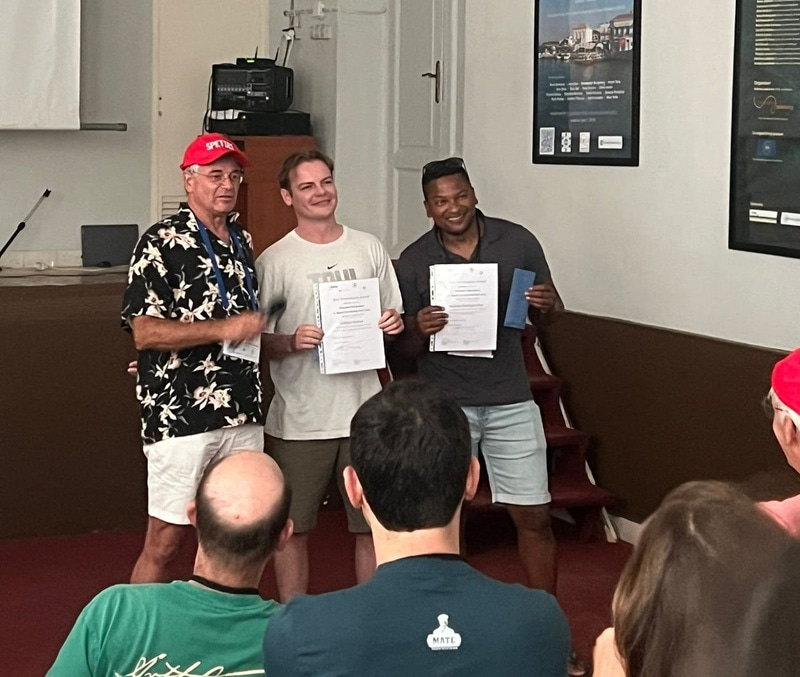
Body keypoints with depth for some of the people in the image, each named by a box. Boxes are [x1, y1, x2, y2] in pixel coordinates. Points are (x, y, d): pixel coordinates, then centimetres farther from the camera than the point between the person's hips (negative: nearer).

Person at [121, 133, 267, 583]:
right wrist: (223, 329, -18)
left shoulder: (243, 241, 16)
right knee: (165, 542, -3)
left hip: (243, 415, 7)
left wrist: (258, 329, 12)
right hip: (180, 416, -7)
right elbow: (145, 332, -14)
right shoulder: (162, 243, -7)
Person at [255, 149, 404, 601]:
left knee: (373, 526, 9)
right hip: (299, 422, -2)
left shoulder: (369, 249, 8)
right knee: (293, 528, 6)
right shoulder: (273, 261, -2)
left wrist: (395, 325, -6)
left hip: (363, 411, 3)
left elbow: (394, 319, 15)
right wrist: (291, 343, -20)